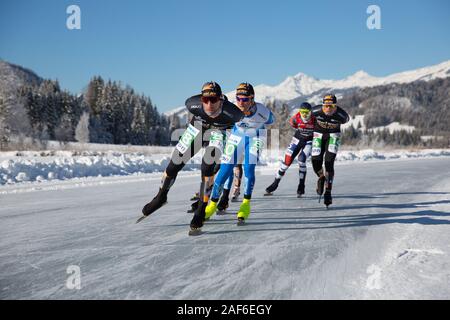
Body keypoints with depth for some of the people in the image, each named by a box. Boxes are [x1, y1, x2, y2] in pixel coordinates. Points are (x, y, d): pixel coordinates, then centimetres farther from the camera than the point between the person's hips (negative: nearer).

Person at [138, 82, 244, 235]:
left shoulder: (232, 112, -38)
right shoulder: (193, 104, -34)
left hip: (218, 132, -2)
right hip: (198, 126, 2)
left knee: (208, 162, -28)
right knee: (175, 163, 1)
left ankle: (201, 209, -18)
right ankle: (161, 196, 29)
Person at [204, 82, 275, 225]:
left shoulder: (263, 111, -32)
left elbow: (270, 121, -7)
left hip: (255, 137, -1)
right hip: (237, 135, 1)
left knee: (249, 168, -19)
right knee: (224, 170, -4)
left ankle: (246, 203, -1)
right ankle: (213, 204, 12)